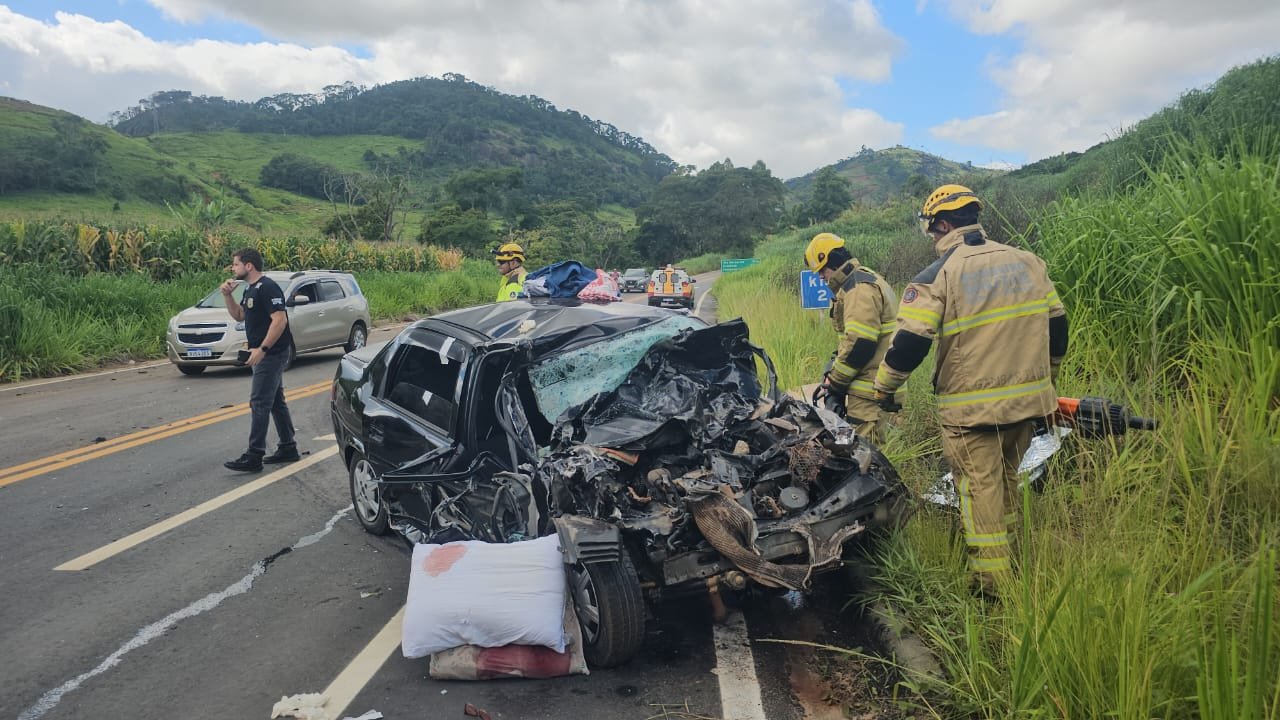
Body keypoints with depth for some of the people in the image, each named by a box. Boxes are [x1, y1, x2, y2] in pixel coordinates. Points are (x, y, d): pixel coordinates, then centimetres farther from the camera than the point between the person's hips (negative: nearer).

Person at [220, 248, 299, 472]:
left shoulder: (267, 288, -16)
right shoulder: (250, 289, 16)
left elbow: (280, 320, -24)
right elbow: (239, 316, 23)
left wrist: (262, 349, -26)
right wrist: (227, 295, 8)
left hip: (272, 353, -10)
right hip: (265, 354, 10)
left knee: (259, 404, -9)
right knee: (276, 402, 14)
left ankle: (254, 457, -6)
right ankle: (288, 448, 22)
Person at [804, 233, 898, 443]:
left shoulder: (859, 288, -15)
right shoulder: (864, 282, 20)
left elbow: (860, 345, -22)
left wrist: (834, 383, -11)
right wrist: (833, 375, 12)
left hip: (869, 390, -11)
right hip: (868, 386, 11)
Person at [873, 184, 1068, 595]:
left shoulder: (937, 276, -13)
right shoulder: (1029, 263, 6)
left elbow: (910, 342, -18)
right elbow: (1056, 326, 12)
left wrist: (884, 387, -2)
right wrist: (1047, 380, 26)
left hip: (971, 406, -6)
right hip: (1027, 399, 6)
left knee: (979, 488, 3)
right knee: (1006, 480, 22)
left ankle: (993, 584, 8)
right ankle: (1010, 558, 36)